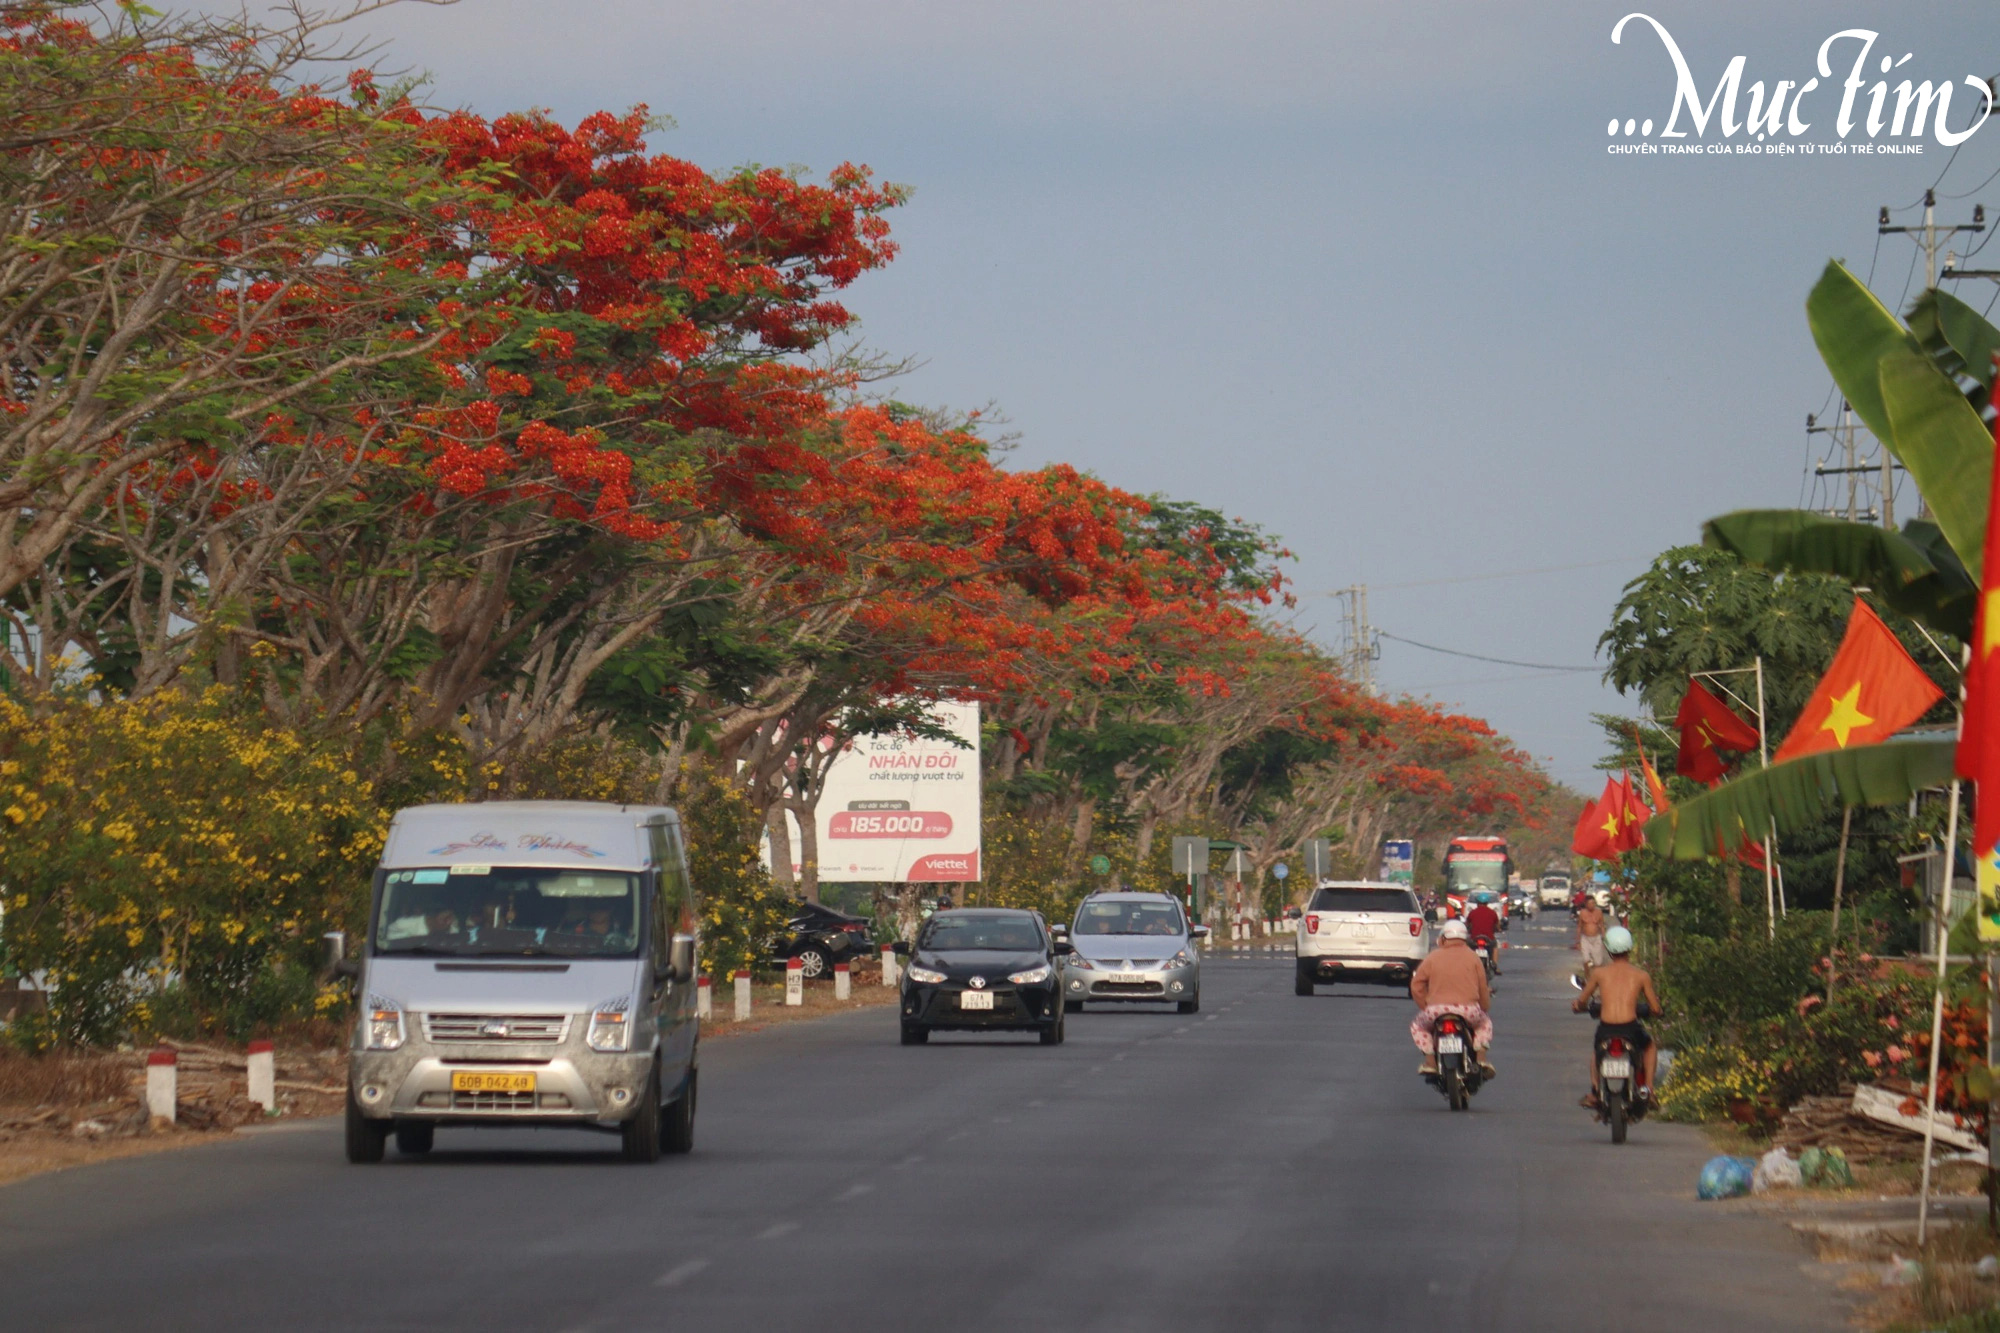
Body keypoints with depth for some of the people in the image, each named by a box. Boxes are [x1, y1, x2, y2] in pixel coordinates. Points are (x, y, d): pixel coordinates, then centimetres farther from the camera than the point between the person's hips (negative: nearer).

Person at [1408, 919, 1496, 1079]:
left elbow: (1416, 984, 8)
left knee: (1417, 1025, 29)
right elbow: (1483, 988, 12)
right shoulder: (1473, 957, 10)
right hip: (1469, 1011, 1)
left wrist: (1425, 1006, 22)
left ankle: (1430, 1061, 9)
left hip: (1436, 1011, -1)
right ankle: (1481, 1058, 10)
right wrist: (1485, 1006, 31)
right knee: (1485, 1023, 33)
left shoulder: (1433, 957, 8)